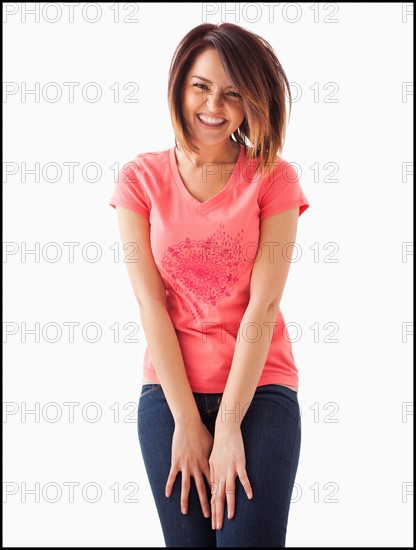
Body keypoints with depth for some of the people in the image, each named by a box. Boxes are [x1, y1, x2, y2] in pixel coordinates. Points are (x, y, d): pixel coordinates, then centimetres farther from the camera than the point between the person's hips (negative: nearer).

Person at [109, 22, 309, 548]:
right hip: (170, 389, 1)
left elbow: (262, 308, -7)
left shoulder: (274, 178, -1)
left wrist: (228, 426, -13)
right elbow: (151, 304, -3)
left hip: (259, 387, -1)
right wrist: (186, 421, -9)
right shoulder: (141, 178, 3)